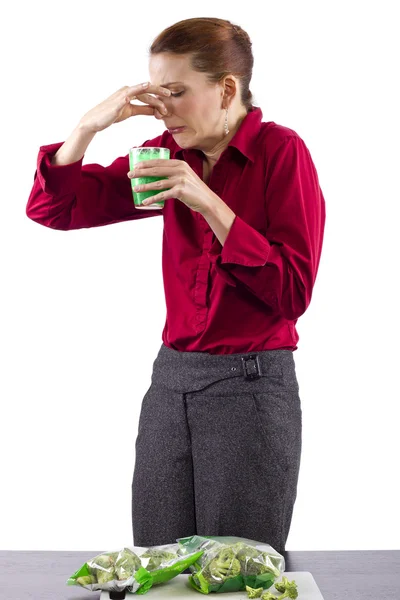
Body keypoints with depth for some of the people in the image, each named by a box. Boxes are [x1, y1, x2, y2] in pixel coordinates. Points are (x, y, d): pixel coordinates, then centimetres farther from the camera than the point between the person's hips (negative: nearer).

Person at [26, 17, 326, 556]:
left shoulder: (280, 151, -8)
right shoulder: (172, 155, 8)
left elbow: (293, 292, -14)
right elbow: (52, 208, 8)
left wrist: (207, 202, -19)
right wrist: (92, 124, -8)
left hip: (252, 385, -5)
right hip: (172, 379, 5)